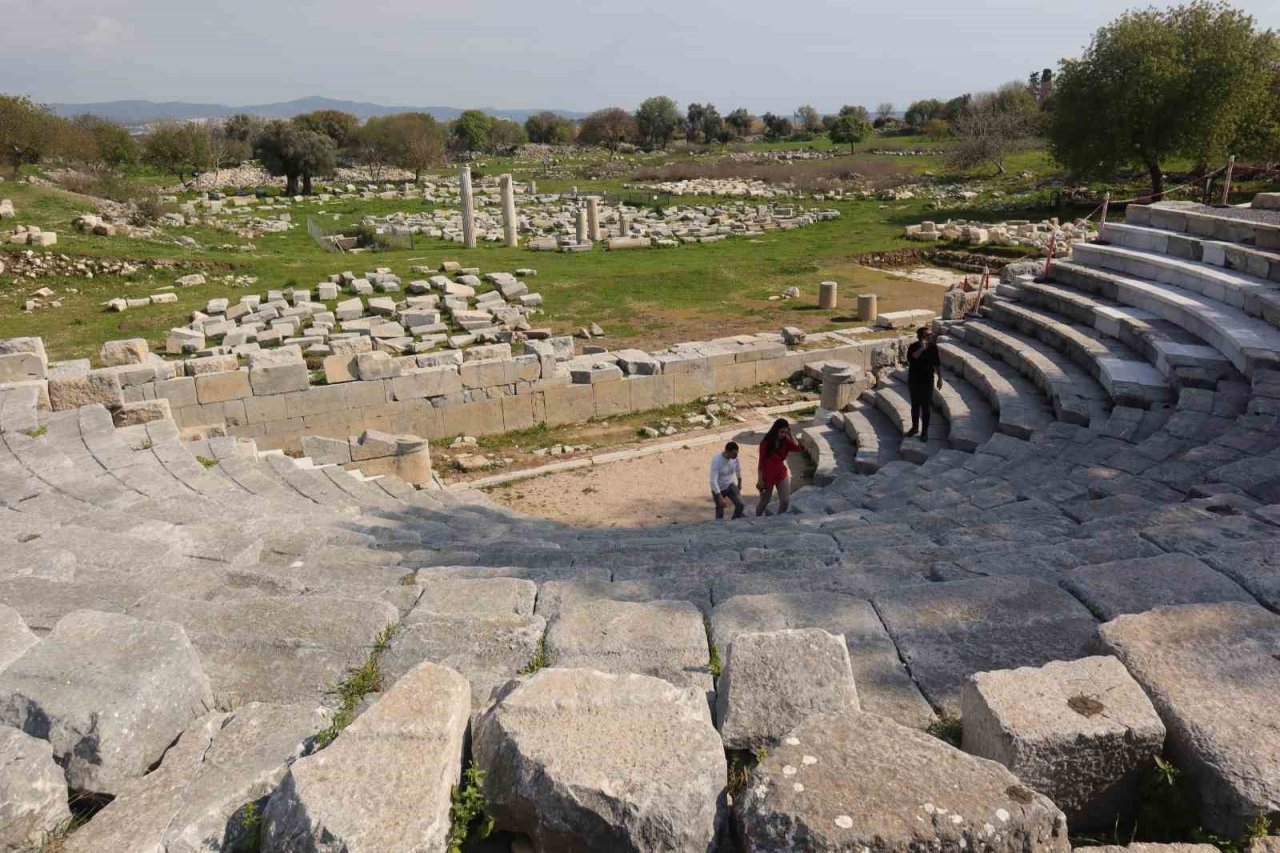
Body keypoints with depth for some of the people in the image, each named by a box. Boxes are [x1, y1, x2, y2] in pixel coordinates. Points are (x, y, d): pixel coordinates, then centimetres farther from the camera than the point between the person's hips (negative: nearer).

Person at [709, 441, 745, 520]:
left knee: (740, 505, -9)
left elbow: (738, 469, 7)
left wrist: (740, 482, 19)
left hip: (731, 485, 4)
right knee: (720, 512, 7)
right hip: (718, 488, -4)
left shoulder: (735, 457, -16)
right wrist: (720, 498, -35)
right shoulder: (716, 461, -33)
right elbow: (713, 481, -34)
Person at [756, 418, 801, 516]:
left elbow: (797, 447, -24)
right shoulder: (766, 443, -20)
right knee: (764, 502, 12)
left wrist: (790, 435, -23)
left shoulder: (785, 441, -7)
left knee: (786, 501, 4)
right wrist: (760, 479, -13)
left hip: (782, 474, 4)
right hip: (768, 476, -4)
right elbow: (762, 462, -15)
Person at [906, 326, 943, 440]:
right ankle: (915, 427, 31)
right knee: (915, 405, 14)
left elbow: (938, 364, 3)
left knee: (925, 407, 2)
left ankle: (925, 431, 12)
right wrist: (921, 348, -35)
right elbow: (911, 358, -28)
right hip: (914, 381, 1)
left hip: (927, 381, -1)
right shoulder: (913, 347, -8)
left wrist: (940, 378, 4)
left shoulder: (933, 347, -6)